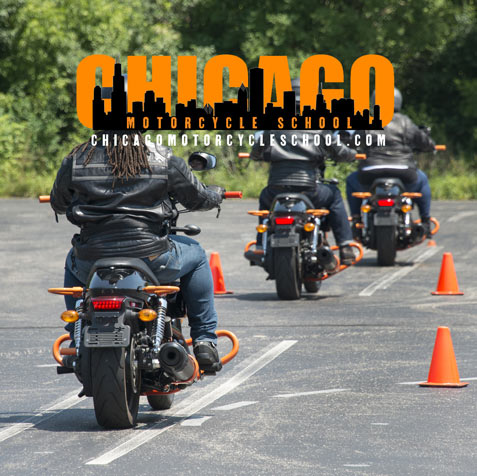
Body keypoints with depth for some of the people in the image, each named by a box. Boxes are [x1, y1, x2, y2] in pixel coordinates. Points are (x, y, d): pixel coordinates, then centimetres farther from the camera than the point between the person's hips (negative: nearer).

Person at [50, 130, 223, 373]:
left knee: (73, 263, 38)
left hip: (92, 265, 2)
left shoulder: (76, 160, 3)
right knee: (196, 255, 28)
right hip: (150, 257, -2)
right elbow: (198, 197, 11)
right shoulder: (163, 159, 0)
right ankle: (204, 342, 21)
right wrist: (216, 194, 37)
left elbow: (58, 203, 19)